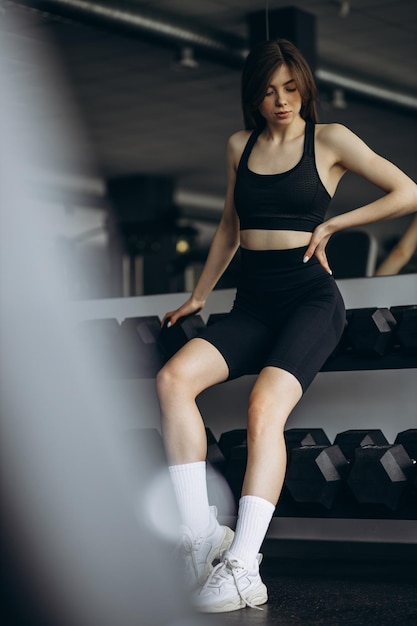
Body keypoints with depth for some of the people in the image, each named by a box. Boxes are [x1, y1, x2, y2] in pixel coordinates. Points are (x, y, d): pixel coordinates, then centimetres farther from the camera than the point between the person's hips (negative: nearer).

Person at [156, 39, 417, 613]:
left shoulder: (330, 139, 4)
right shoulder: (240, 146, 17)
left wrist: (331, 225, 1)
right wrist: (199, 296, 28)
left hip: (310, 298, -5)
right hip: (252, 303, 5)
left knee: (264, 407, -31)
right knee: (174, 378, -23)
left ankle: (243, 566, -37)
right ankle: (202, 536, -25)